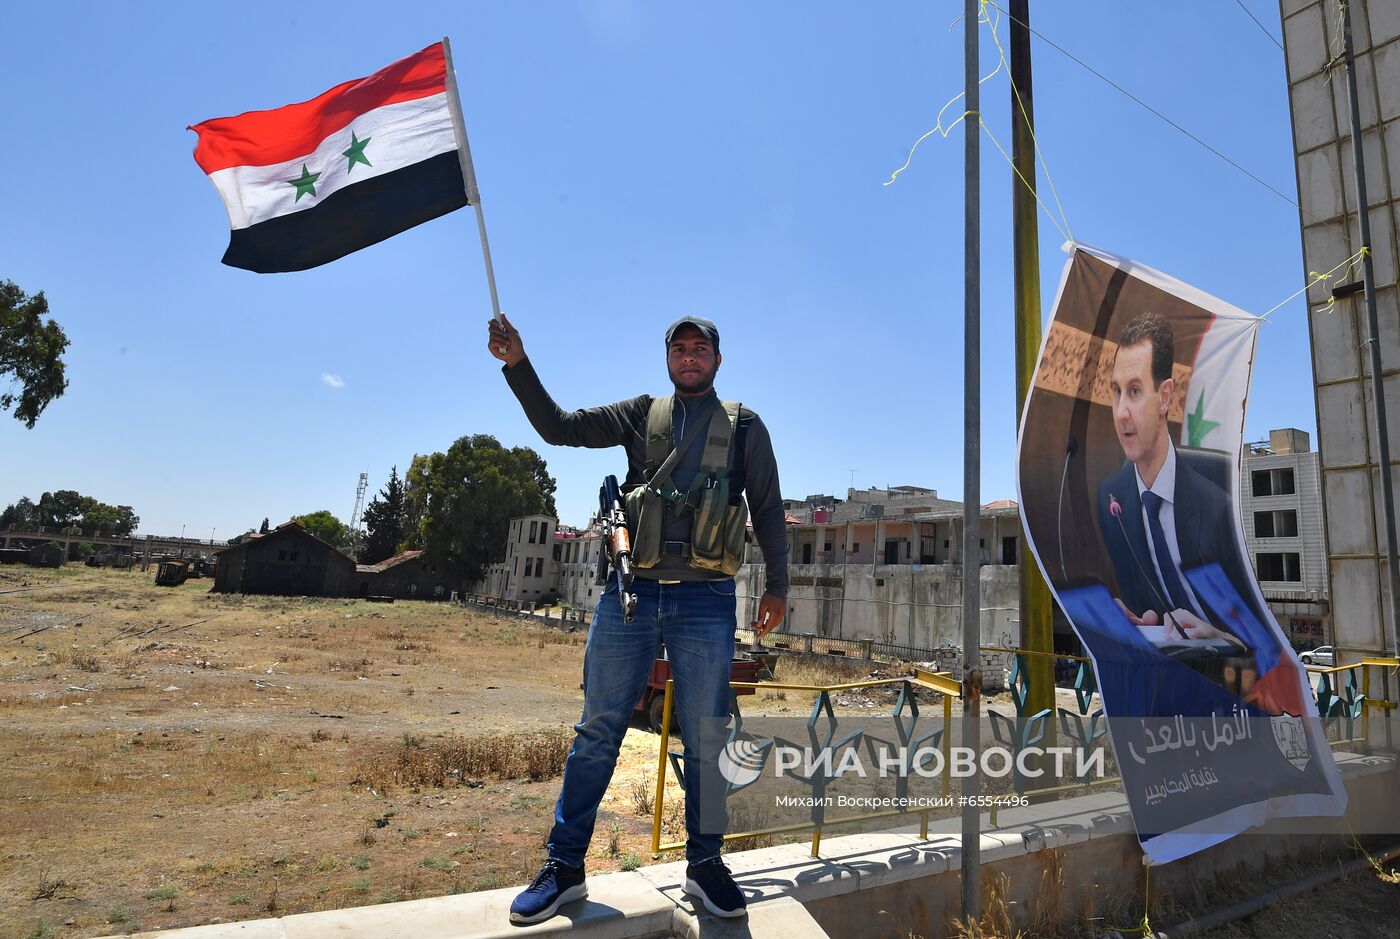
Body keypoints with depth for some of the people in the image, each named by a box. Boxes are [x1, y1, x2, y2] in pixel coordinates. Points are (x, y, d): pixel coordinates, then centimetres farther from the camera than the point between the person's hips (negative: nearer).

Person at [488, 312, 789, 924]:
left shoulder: (744, 426, 10)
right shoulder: (641, 414, 12)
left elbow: (768, 510, 10)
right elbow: (557, 427, 7)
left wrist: (777, 584, 5)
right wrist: (517, 364, -4)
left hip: (705, 601, -1)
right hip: (630, 593, 1)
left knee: (705, 739, 7)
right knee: (597, 730, 5)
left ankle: (704, 864, 25)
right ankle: (565, 867, 19)